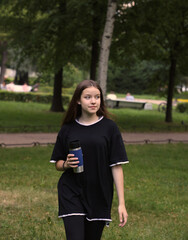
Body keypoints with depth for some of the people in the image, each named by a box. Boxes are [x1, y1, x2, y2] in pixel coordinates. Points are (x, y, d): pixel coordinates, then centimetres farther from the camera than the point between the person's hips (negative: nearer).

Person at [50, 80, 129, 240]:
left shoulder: (109, 127, 0)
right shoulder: (68, 129, 4)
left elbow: (117, 166, -3)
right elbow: (57, 163, 13)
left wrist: (121, 203, -7)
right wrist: (66, 164, -11)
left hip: (100, 197, 0)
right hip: (71, 195, 0)